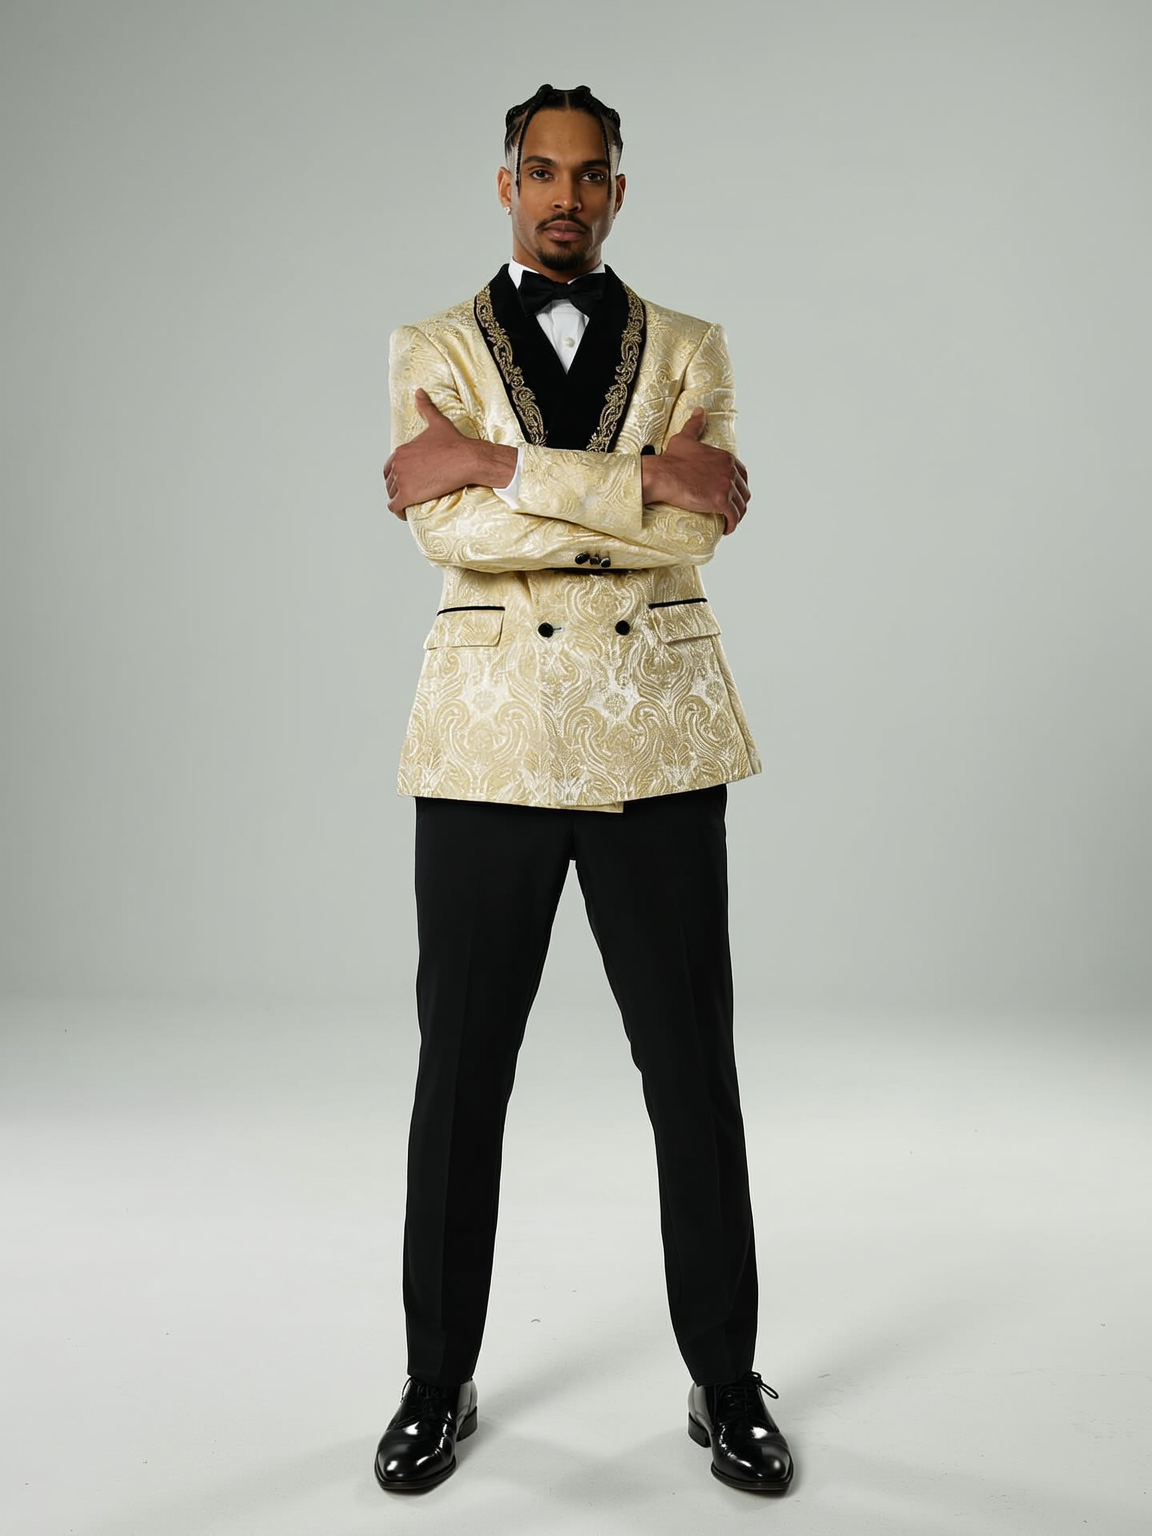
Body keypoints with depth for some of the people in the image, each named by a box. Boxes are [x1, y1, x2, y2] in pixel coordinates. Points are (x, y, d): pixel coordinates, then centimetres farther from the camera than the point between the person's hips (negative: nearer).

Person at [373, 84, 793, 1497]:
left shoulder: (689, 350, 10)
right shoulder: (434, 350, 8)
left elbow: (694, 533, -9)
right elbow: (447, 530, -10)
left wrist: (501, 464, -13)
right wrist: (636, 485, -15)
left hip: (655, 741, 1)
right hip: (490, 737, 0)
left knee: (694, 1072, 6)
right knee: (459, 1073, 6)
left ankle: (725, 1383, 25)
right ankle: (438, 1382, 26)